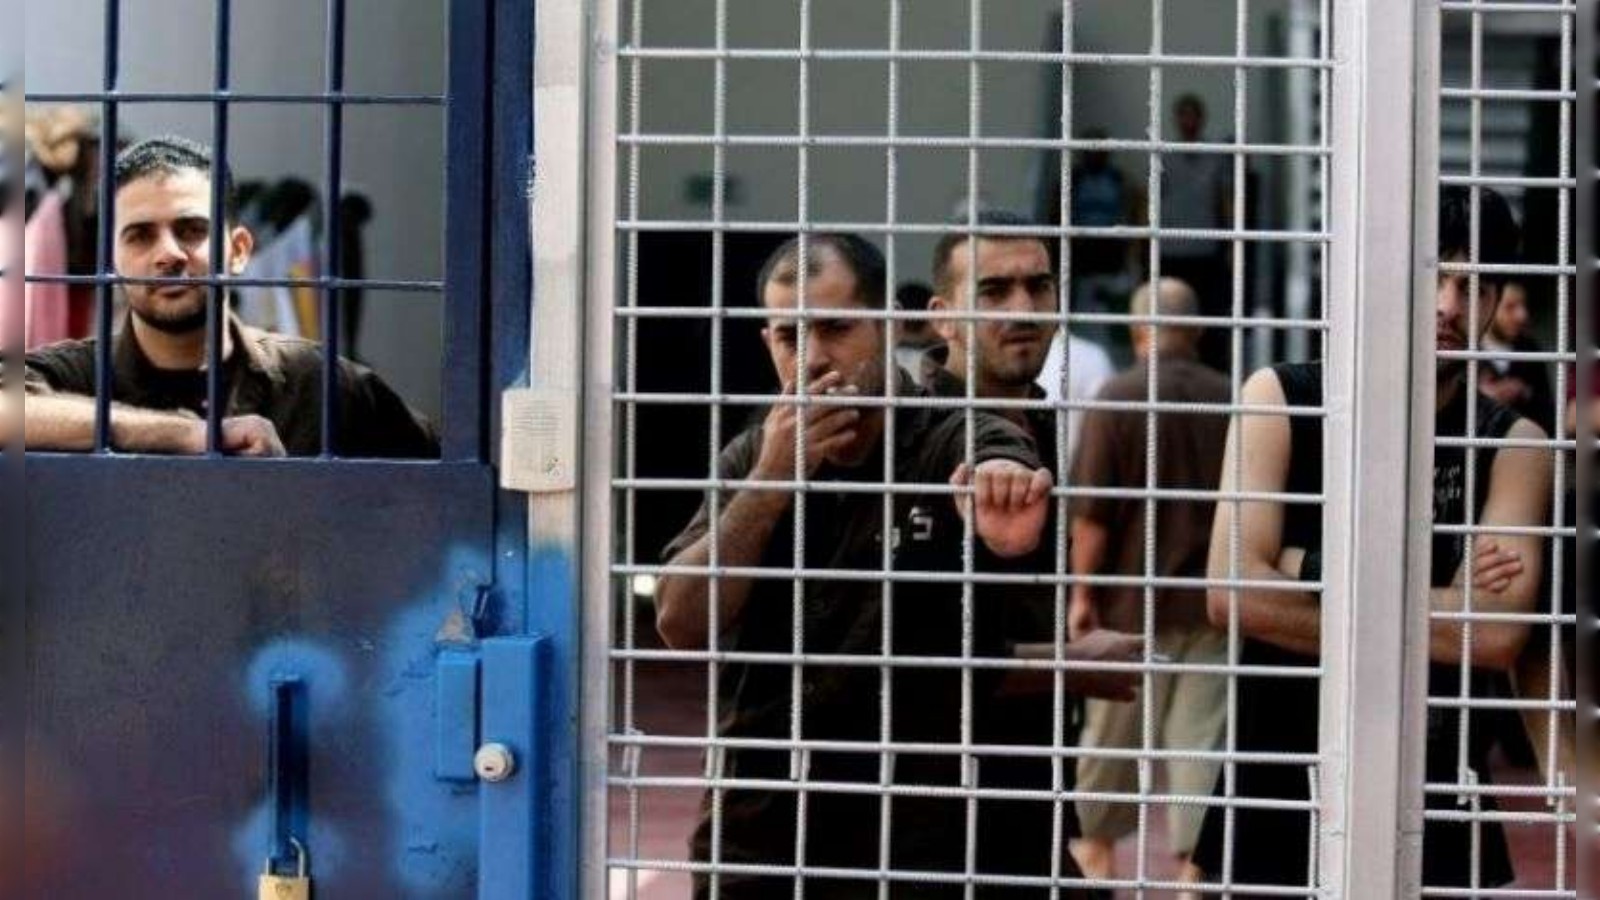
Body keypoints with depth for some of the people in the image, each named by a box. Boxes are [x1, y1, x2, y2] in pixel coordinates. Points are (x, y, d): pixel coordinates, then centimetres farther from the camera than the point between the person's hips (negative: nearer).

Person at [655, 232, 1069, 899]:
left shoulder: (958, 443, -6)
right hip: (749, 834, 4)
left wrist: (1008, 493, -54)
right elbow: (681, 625, -3)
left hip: (909, 843, -3)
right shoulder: (750, 458, 7)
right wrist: (771, 481, -14)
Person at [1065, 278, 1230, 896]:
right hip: (1212, 600, 2)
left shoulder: (1117, 399, -11)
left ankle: (1099, 841, 28)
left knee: (1115, 728, 13)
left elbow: (1092, 513, -12)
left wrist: (1083, 592, -2)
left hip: (1133, 599, -2)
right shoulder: (1231, 400, -1)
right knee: (1201, 735, 5)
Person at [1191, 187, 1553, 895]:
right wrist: (1444, 604, -9)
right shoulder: (1282, 400, 0)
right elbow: (1232, 595, -13)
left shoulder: (1512, 445, 1)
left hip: (1436, 810, 0)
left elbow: (1497, 634, -15)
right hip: (1277, 796, 0)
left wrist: (1307, 580, -12)